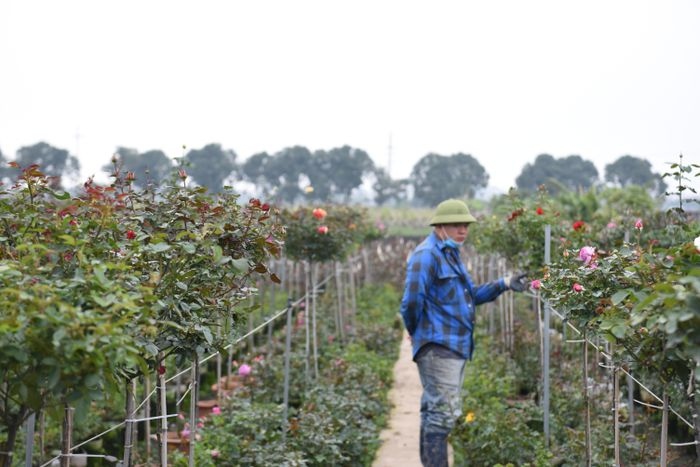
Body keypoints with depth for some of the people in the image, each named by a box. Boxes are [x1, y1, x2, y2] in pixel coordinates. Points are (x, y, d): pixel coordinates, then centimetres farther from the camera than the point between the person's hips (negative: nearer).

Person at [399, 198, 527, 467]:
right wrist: (416, 332, -3)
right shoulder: (427, 255, -14)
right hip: (438, 346, -10)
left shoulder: (450, 253, 19)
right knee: (445, 412, -13)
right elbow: (412, 301, -20)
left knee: (434, 410, 15)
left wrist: (504, 284, 9)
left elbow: (469, 296, 20)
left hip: (457, 345, 10)